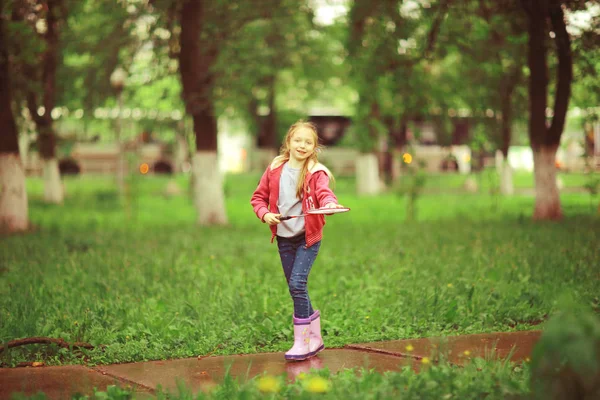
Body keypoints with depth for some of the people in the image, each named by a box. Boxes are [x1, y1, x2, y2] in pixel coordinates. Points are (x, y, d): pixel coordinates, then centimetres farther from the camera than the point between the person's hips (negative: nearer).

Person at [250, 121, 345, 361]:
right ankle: (315, 338, 23)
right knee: (295, 288, 10)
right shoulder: (275, 170, 3)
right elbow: (258, 196, 9)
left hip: (308, 236, -5)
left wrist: (330, 204, -46)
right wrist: (265, 214, -10)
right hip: (283, 237, 5)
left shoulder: (316, 172, -8)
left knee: (297, 284, -15)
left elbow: (324, 193, -24)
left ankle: (302, 342, -6)